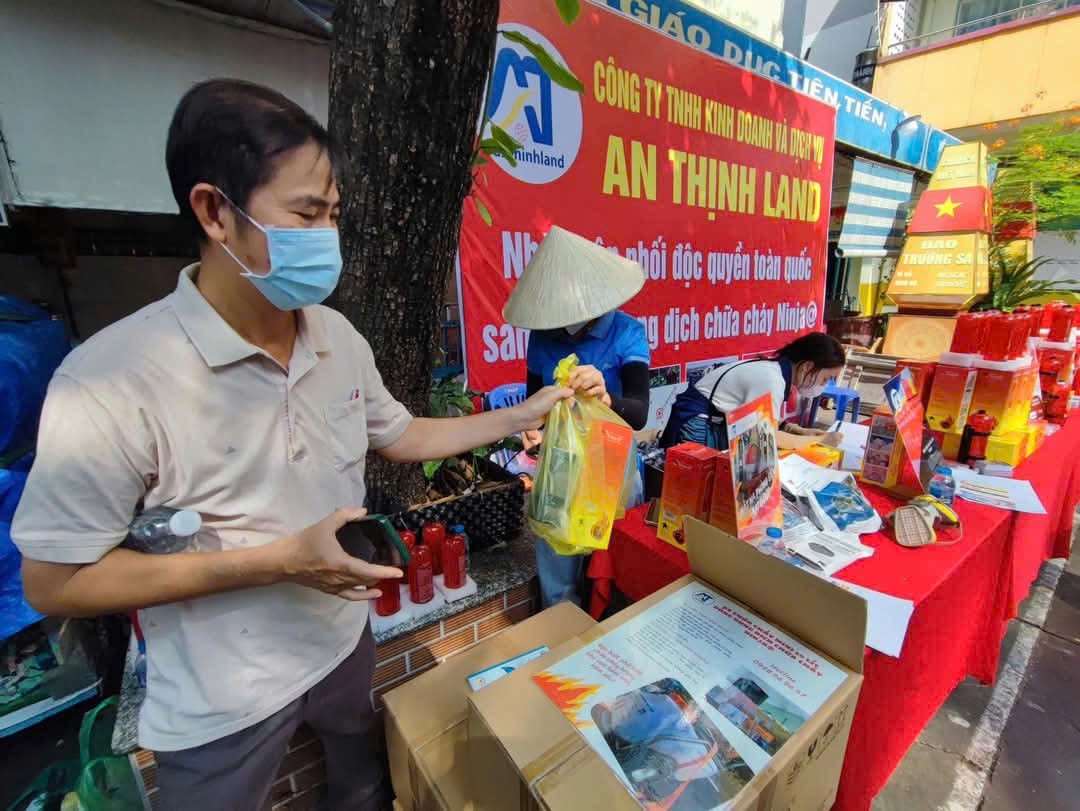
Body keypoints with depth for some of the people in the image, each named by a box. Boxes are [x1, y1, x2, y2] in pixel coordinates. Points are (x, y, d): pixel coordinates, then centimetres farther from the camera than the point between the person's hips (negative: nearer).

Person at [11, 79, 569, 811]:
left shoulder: (339, 338, -10)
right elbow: (53, 582, -19)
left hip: (344, 637, 5)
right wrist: (280, 560, -26)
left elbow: (401, 436, 1)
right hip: (223, 698, -4)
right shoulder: (112, 380, -28)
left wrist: (523, 417, -5)